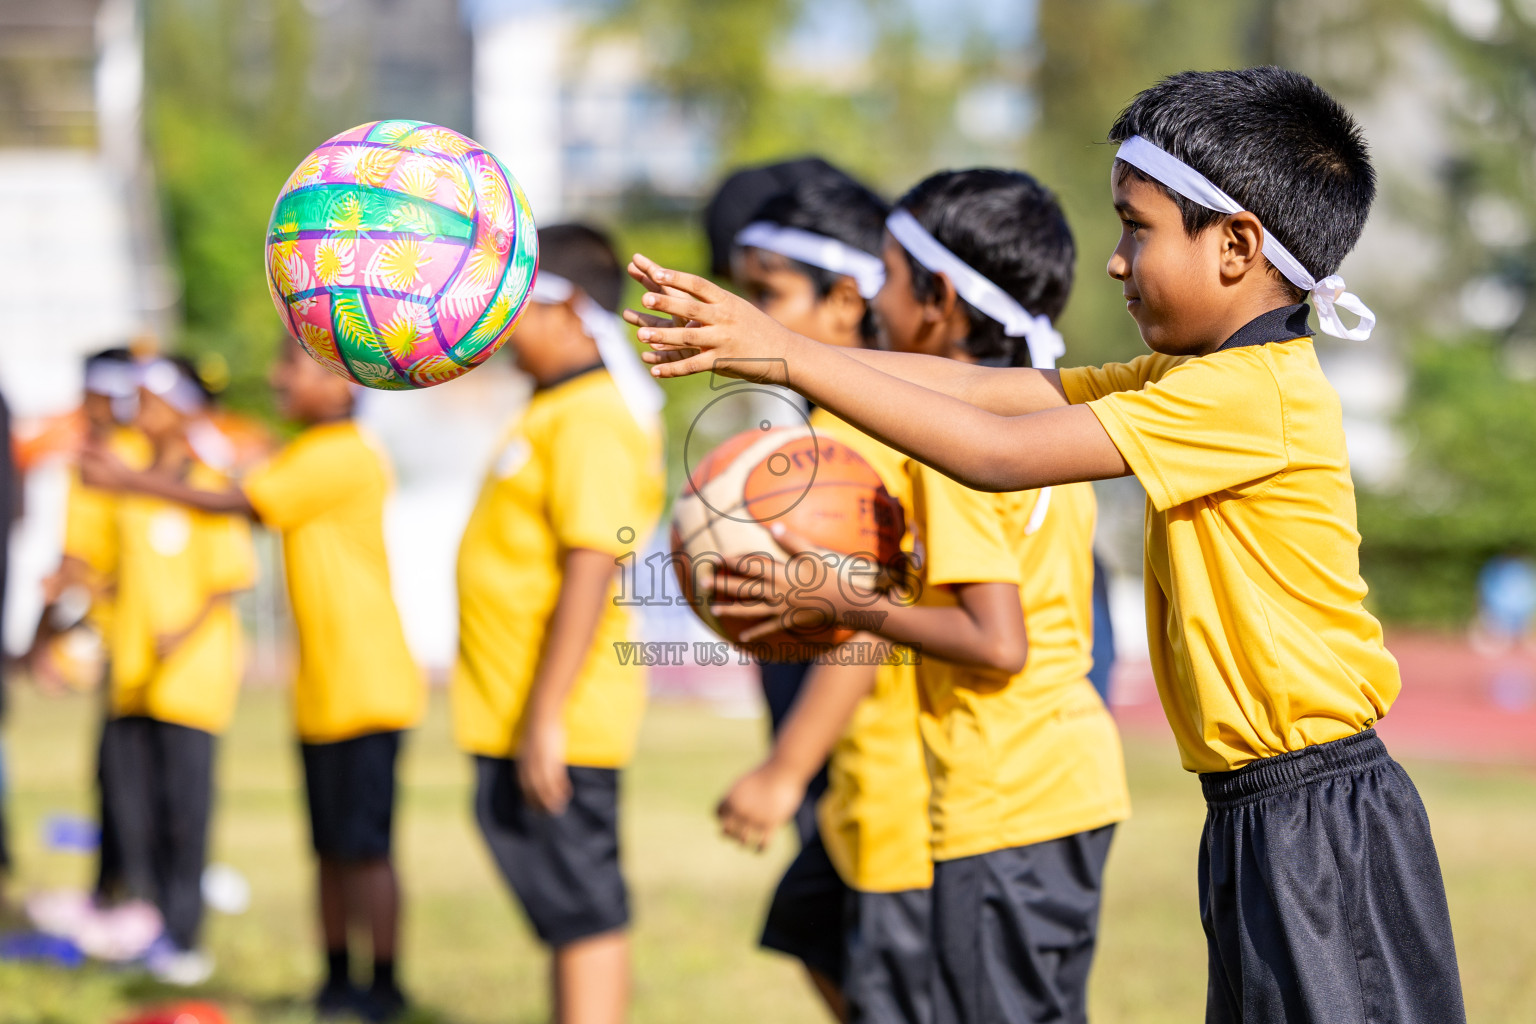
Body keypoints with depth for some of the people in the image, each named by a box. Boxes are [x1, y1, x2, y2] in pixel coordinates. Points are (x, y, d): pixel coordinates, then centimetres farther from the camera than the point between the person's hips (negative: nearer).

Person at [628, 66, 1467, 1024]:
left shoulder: (1249, 395, -19)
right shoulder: (1193, 375, 13)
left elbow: (998, 452, -20)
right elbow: (992, 387, 10)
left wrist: (785, 353, -17)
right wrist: (773, 350, 2)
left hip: (1320, 828, -10)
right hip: (1260, 815, 10)